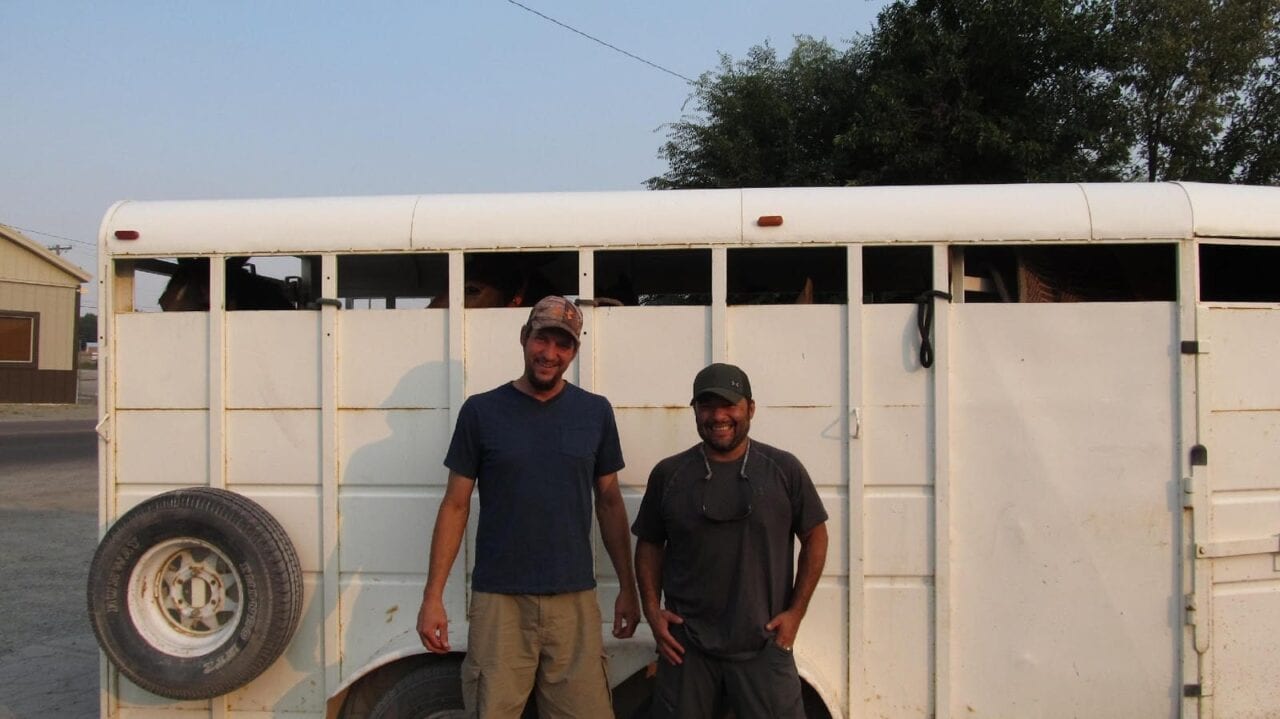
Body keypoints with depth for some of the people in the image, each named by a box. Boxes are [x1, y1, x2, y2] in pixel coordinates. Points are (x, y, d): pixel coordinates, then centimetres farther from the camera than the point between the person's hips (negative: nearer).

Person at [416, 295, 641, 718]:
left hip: (575, 600, 2)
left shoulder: (595, 412, 5)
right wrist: (433, 596, -3)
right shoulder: (482, 411, 0)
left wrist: (628, 588, 8)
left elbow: (610, 503, 12)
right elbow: (455, 506, 2)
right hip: (498, 601, -1)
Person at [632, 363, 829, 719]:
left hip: (764, 644, -1)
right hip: (686, 645, 1)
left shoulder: (784, 469, 0)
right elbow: (649, 545, 11)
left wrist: (795, 612, 0)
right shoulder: (668, 474, 2)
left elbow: (815, 537, 6)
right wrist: (652, 610, -1)